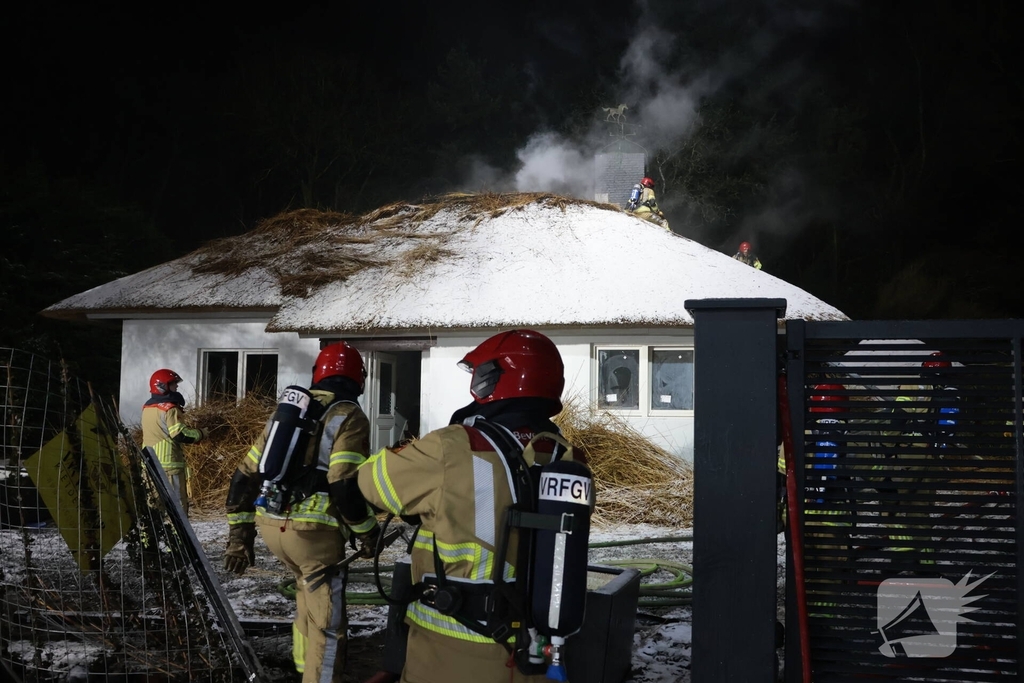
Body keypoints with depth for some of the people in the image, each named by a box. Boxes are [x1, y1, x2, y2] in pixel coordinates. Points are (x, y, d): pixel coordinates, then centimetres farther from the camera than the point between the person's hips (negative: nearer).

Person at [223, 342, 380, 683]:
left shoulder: (285, 411, 16)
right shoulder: (349, 417, -4)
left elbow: (245, 476, 16)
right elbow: (346, 488, -16)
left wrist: (239, 536, 21)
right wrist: (367, 533, -2)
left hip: (270, 525, 7)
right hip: (313, 531, -7)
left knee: (309, 581, 33)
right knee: (327, 624, 4)